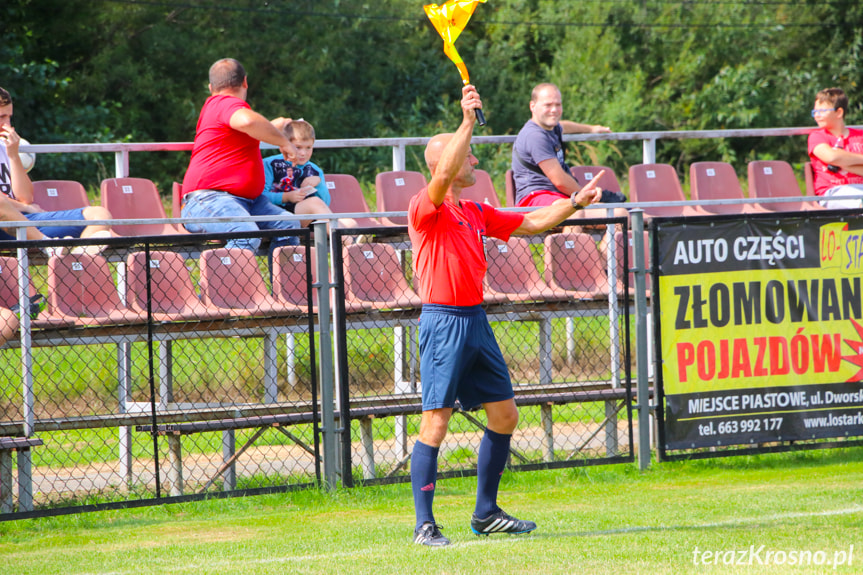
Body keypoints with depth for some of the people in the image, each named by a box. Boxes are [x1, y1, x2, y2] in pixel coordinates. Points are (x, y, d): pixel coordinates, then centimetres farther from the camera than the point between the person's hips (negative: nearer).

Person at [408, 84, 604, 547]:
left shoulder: (476, 213, 16)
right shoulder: (425, 209, -9)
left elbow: (530, 223, 25)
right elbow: (443, 173, -29)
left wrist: (574, 204, 16)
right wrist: (468, 121, -33)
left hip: (475, 319, 9)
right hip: (443, 321, -9)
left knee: (504, 415, 10)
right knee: (435, 422, -9)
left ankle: (486, 513, 20)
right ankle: (424, 525, -6)